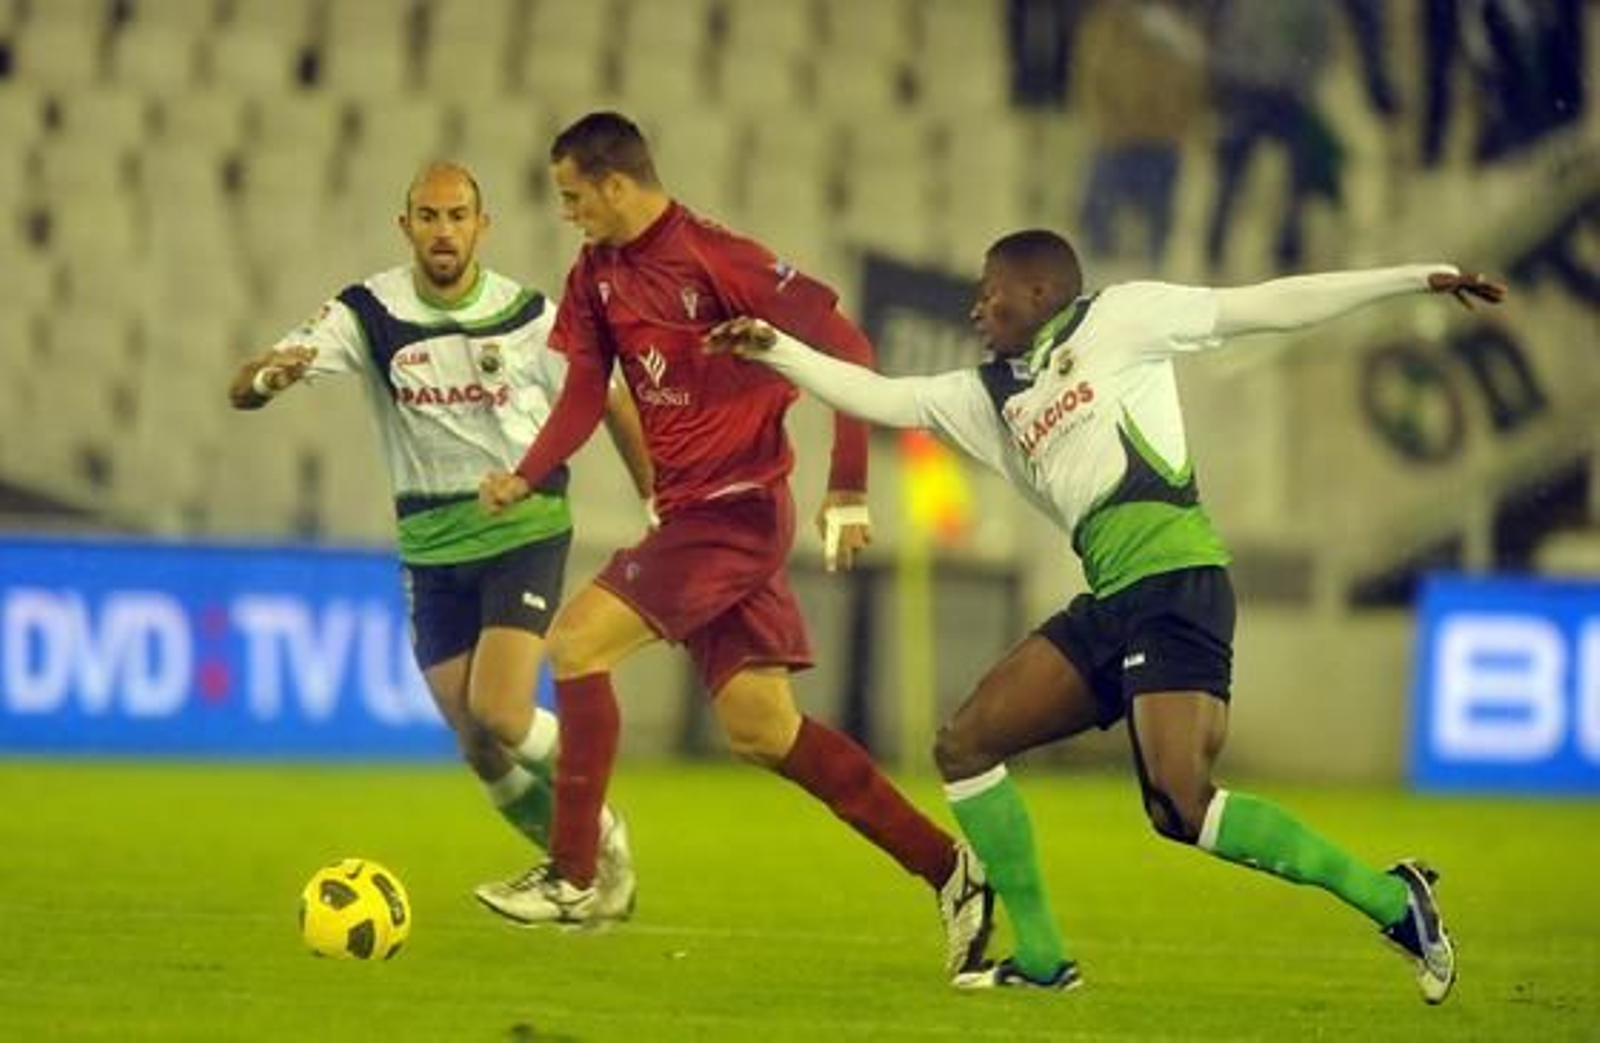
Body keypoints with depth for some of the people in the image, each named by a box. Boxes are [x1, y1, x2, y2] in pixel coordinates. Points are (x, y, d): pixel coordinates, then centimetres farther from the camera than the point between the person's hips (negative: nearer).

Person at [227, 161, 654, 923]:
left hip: (525, 527, -3)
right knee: (478, 747, 2)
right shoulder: (368, 314, -7)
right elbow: (242, 391, -15)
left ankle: (598, 838, 6)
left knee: (498, 714, -20)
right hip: (430, 548, 3)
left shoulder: (528, 315, -7)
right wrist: (268, 376, -39)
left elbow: (607, 403, 8)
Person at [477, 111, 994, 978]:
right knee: (759, 728, 6)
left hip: (738, 507, -9)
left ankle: (572, 880, -11)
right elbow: (584, 396, 8)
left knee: (577, 640, -16)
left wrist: (847, 491, -18)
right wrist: (524, 478, -10)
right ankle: (946, 870, 12)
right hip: (687, 512, 9)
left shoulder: (718, 260, -15)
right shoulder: (596, 278, 9)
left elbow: (844, 350, -15)